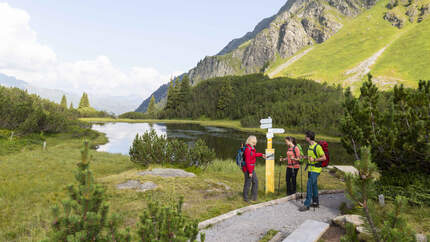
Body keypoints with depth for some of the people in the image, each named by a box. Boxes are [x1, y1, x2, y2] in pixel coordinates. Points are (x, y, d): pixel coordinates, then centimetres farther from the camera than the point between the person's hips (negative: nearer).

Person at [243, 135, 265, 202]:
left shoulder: (252, 148, 5)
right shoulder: (248, 149, -24)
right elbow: (247, 162, -24)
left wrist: (261, 155, 37)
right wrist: (250, 172, -22)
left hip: (252, 169, 10)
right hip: (247, 169, -10)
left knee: (255, 181, 16)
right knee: (247, 183, 3)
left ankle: (254, 197, 28)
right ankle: (245, 198, 20)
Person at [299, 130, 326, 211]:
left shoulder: (317, 146, -19)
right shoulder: (310, 146, 9)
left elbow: (324, 158, -16)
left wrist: (314, 160, -22)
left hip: (315, 170, -9)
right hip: (311, 168, 9)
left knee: (309, 186, -9)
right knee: (313, 186, 16)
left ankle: (306, 205, -4)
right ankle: (315, 202, 28)